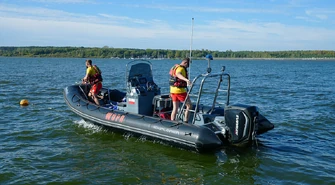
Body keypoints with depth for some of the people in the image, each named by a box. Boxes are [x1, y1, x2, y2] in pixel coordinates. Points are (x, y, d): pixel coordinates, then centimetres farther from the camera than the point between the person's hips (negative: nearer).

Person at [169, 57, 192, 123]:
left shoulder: (174, 67, 14)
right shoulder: (181, 68, -16)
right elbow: (178, 74, -42)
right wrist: (186, 80, -59)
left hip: (173, 90, 9)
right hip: (180, 91, -9)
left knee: (175, 109, 13)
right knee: (189, 105, 4)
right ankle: (185, 121, 2)